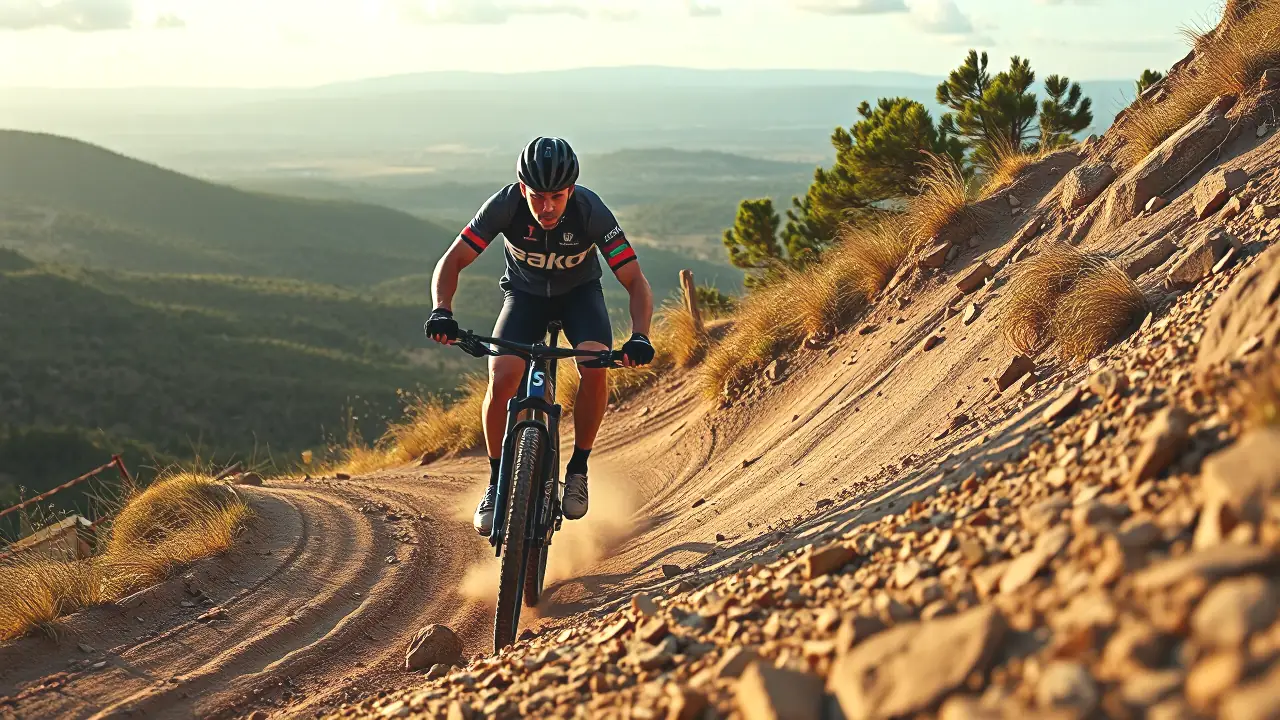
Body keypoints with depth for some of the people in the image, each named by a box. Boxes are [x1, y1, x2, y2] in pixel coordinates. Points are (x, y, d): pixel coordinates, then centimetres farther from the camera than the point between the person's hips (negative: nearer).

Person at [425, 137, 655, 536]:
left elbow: (636, 282, -29)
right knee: (501, 379, -23)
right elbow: (452, 261, -24)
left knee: (594, 368, -29)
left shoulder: (591, 212, -32)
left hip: (580, 291, 0)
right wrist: (441, 312, -42)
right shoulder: (505, 205, -30)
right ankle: (497, 483, -2)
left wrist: (639, 337, -47)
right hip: (524, 292, 1)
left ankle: (578, 468, -7)